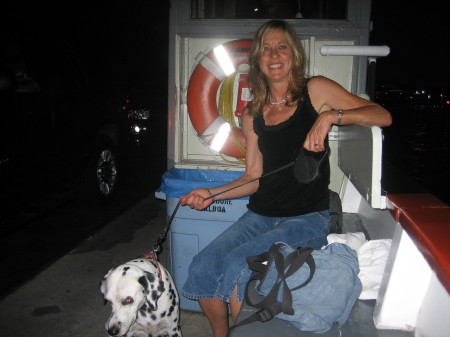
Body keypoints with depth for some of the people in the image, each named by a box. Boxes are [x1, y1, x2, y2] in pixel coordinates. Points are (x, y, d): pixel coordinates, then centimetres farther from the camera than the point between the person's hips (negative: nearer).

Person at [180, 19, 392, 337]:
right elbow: (254, 177, 12)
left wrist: (331, 115, -22)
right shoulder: (252, 115, 12)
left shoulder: (315, 90, -1)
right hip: (260, 215, 5)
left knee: (237, 265, -25)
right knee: (201, 267, -12)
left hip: (308, 218, -5)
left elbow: (383, 116, -7)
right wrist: (211, 194, 0)